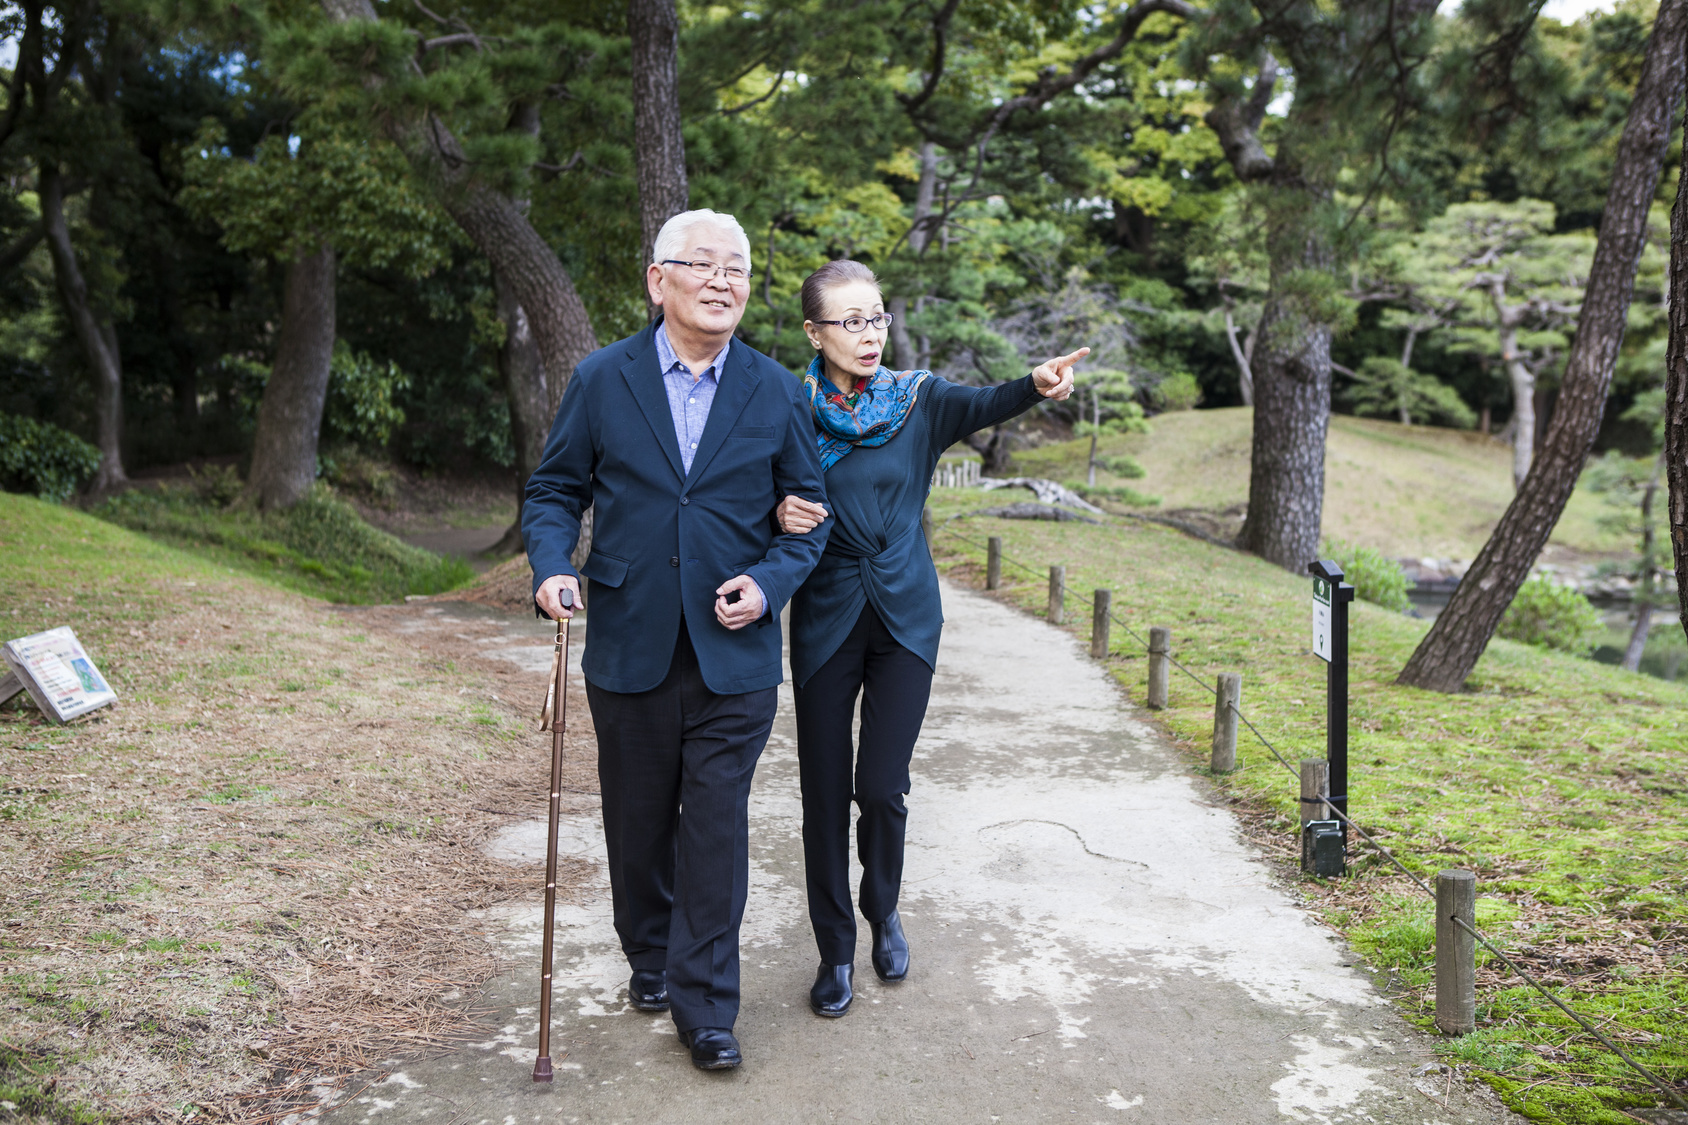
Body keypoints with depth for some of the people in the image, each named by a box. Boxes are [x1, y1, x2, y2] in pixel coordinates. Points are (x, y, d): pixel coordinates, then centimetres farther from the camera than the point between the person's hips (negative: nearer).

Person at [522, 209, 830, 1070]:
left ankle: (705, 1006, 14)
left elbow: (809, 512, 7)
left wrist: (770, 581, -10)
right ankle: (648, 960, 39)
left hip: (734, 654, -1)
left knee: (716, 830, 1)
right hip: (630, 651, 1)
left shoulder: (776, 393, 2)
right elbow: (555, 488, 7)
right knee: (638, 824, 15)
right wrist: (551, 566, -12)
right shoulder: (601, 380, 1)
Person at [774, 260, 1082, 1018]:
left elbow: (983, 406, -17)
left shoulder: (917, 399, -1)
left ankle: (883, 911, 30)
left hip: (905, 617, 0)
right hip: (825, 620, 0)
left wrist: (1038, 384, -38)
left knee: (881, 786, -2)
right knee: (825, 792, 4)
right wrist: (782, 512, -25)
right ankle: (836, 950, 23)